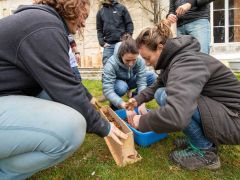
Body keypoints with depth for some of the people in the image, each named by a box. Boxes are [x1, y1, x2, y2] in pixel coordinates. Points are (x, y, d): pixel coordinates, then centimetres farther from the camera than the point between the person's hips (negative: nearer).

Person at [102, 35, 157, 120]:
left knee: (153, 76, -20)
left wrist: (142, 103, -41)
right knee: (121, 87, -39)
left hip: (130, 81, 3)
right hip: (117, 83, -3)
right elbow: (107, 90, -41)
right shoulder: (111, 64, -35)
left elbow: (141, 82, -28)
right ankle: (113, 103, -6)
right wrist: (125, 106, -52)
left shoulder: (140, 60, -27)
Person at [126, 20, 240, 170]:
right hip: (215, 107, 10)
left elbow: (175, 116, -43)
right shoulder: (175, 58, 3)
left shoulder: (186, 63, -28)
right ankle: (205, 138, 12)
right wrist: (139, 99, 5)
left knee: (165, 97, -24)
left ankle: (204, 152, -6)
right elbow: (157, 85, 20)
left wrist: (142, 122, -25)